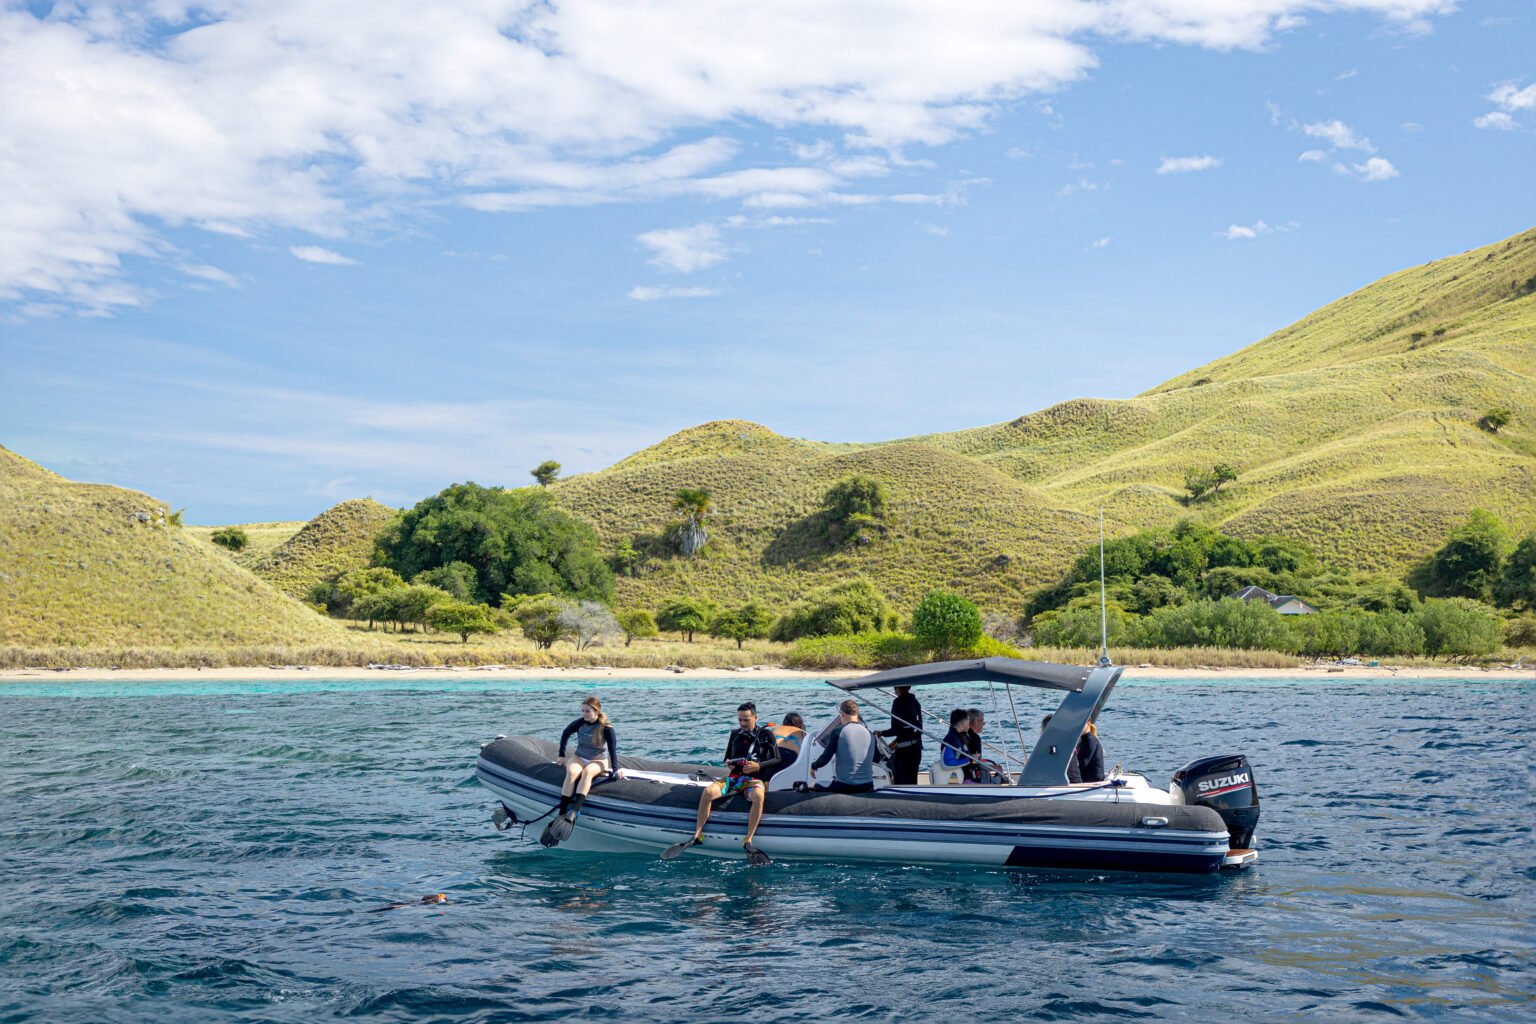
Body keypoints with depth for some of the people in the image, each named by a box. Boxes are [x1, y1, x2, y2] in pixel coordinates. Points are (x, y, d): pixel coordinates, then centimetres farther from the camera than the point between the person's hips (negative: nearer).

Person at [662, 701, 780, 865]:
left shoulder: (766, 734, 6)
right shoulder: (735, 734, 17)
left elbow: (778, 760, 4)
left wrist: (759, 766, -11)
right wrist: (728, 764, 1)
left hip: (754, 779, -4)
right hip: (733, 777, 4)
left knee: (758, 796, -41)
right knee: (708, 792, -26)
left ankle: (748, 842, -37)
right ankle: (697, 836, -19)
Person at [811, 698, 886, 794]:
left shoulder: (837, 732, -8)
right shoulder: (869, 733, 5)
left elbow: (825, 758, -9)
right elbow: (877, 758, 19)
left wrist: (813, 766, 11)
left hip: (844, 786, -4)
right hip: (867, 787, 4)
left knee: (814, 787, 19)